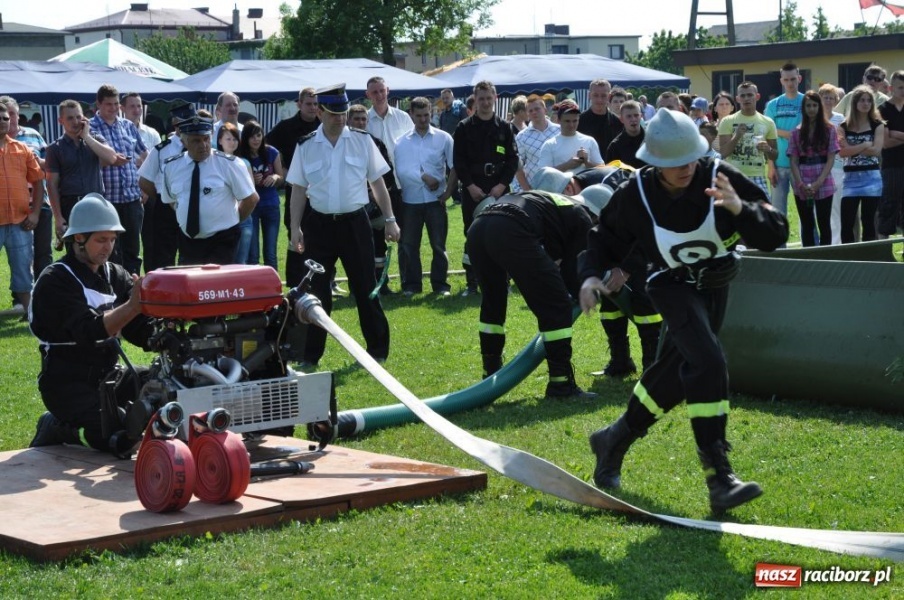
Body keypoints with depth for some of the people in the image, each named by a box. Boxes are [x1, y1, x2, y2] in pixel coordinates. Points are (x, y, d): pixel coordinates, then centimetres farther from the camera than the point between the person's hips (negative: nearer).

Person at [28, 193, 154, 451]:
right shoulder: (55, 281, -13)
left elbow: (143, 332, -2)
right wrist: (132, 306, -41)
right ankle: (60, 428, 5)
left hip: (107, 374, 8)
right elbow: (89, 331, -28)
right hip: (67, 382, -8)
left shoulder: (116, 276, 9)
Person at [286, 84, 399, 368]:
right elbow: (299, 190, 5)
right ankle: (310, 355, 15)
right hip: (319, 224, 0)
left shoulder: (362, 140, -1)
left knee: (365, 287, 6)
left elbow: (377, 182, 4)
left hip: (355, 223, 0)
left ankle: (378, 350, 18)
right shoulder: (306, 147, 0)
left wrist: (390, 219, 2)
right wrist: (295, 228, 0)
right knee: (315, 291, 5)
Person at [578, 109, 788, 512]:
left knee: (675, 372, 14)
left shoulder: (720, 179, -22)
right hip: (673, 286, -3)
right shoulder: (635, 195, -20)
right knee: (707, 362, -26)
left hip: (716, 285, 3)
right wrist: (592, 274, -22)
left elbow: (775, 235, -24)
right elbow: (605, 238, -2)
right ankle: (718, 477, -25)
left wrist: (740, 209, -42)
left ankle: (614, 441, 39)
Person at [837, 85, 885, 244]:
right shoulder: (844, 127, 6)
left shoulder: (877, 125, 4)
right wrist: (864, 145, -10)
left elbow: (876, 151, -10)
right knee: (847, 222, -4)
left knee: (868, 221, 4)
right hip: (851, 178, 1)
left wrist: (852, 149, -9)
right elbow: (842, 152, -9)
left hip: (871, 178, -1)